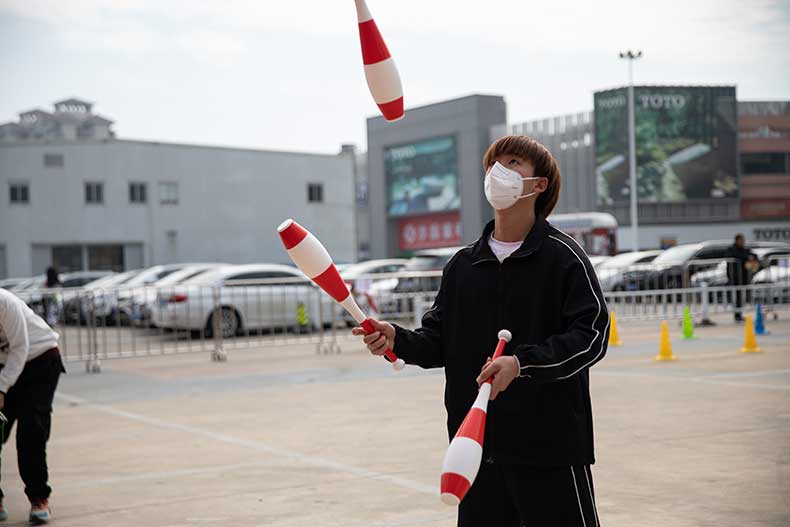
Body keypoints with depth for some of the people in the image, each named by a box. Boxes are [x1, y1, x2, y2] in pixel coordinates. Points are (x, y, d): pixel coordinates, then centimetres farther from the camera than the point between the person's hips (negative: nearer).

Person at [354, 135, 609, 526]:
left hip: (551, 447, -5)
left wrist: (521, 363, -24)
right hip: (477, 448, 5)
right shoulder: (462, 265, 12)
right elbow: (439, 341, 13)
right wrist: (398, 340, -8)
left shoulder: (563, 256, -4)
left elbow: (592, 335, -13)